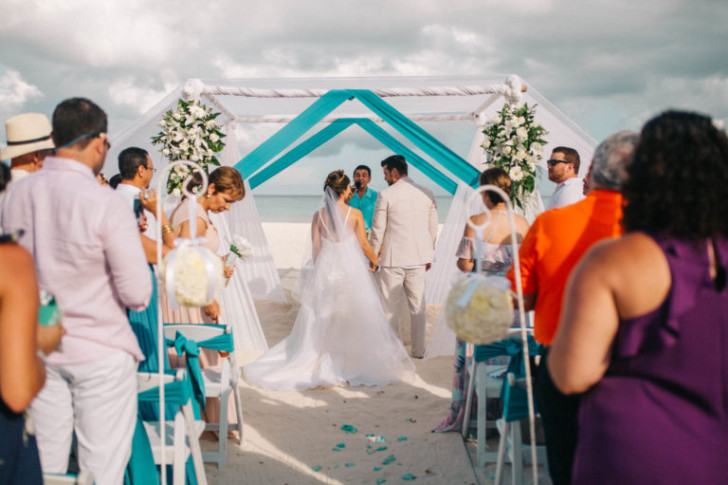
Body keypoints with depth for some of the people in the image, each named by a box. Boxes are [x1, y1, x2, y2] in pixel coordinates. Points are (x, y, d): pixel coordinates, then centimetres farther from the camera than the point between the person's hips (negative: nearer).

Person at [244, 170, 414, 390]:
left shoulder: (319, 215, 0)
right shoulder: (355, 214, -7)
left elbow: (315, 248, 4)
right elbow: (363, 245, -1)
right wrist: (375, 260, 17)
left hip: (325, 269, 3)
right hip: (351, 269, -3)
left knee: (321, 320, 10)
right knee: (356, 317, 6)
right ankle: (355, 362, 12)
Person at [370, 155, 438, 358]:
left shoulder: (386, 195, -9)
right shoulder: (427, 194, 4)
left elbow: (378, 229, -5)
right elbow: (433, 227, 10)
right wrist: (429, 255, 20)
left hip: (393, 258, -4)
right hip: (418, 258, 4)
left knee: (391, 307, 6)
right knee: (418, 306, 11)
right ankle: (418, 350, 18)